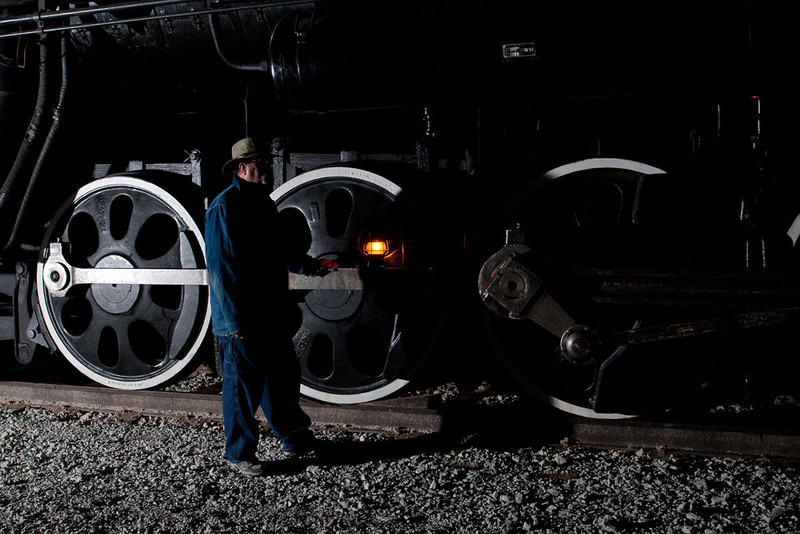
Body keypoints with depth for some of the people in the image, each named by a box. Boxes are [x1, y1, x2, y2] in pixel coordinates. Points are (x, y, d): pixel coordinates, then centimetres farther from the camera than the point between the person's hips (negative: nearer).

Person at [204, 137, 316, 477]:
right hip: (240, 320, -8)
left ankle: (294, 437, 33)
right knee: (241, 385, 3)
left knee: (284, 375, 16)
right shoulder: (224, 206, -13)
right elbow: (220, 266, -17)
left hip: (271, 315, 8)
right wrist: (236, 319, -19)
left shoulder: (263, 201, 14)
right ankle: (240, 454, 18)